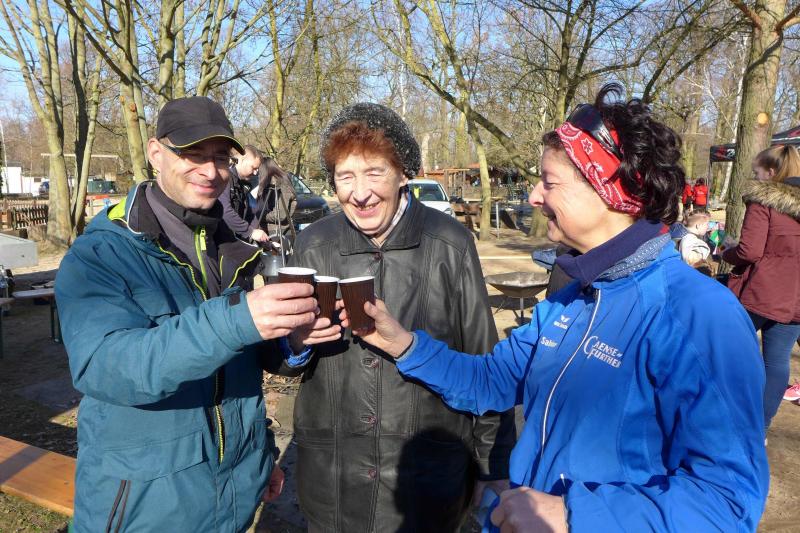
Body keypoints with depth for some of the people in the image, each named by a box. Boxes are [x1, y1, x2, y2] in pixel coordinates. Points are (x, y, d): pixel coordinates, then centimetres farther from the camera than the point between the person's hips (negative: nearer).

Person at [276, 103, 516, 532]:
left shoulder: (449, 243, -12)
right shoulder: (313, 245, -5)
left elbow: (483, 364, -4)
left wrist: (495, 465, 2)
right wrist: (298, 340, -19)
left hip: (427, 475, -2)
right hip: (330, 475, 3)